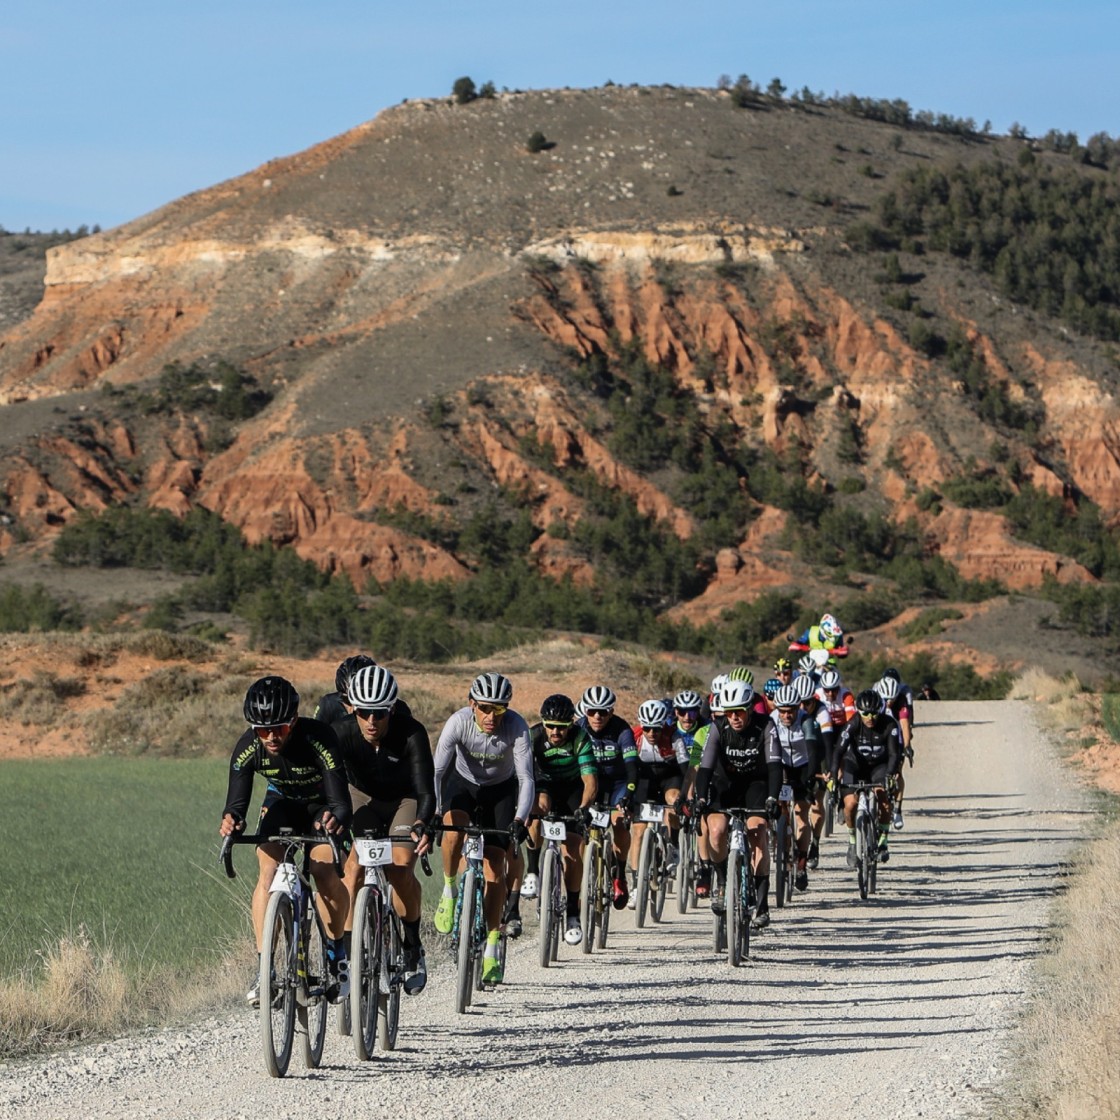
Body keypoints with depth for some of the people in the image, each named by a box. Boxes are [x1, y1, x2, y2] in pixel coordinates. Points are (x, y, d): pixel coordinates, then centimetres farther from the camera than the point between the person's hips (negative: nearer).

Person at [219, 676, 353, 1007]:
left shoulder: (318, 738, -36)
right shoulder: (248, 748, -27)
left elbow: (340, 801, -40)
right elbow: (237, 800, -32)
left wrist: (336, 819, -64)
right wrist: (231, 820, -56)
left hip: (322, 805, -2)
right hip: (282, 802, 2)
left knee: (325, 871, -25)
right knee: (268, 871, -21)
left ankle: (337, 954, -2)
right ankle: (264, 967, -17)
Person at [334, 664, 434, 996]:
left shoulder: (411, 734, -33)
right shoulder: (341, 732, -29)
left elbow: (426, 791, -40)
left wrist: (421, 826, -60)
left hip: (405, 799, -2)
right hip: (362, 797, 2)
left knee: (400, 869, -22)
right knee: (353, 868, -20)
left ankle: (413, 949, 0)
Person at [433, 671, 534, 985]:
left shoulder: (516, 727, -29)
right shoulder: (459, 722, -29)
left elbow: (526, 778, -31)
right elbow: (437, 771, -30)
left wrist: (520, 819, -45)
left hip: (500, 789, 0)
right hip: (463, 783, 0)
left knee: (494, 867, -9)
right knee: (454, 826, -34)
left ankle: (492, 947, 1)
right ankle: (449, 889, -8)